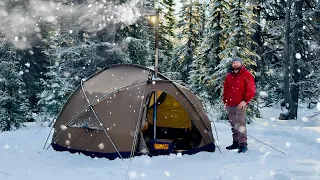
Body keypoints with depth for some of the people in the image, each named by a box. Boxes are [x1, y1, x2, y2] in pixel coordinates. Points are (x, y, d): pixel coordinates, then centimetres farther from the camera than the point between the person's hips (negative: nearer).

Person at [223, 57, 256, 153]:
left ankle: (243, 144, -7)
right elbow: (225, 90, 22)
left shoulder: (246, 75, -2)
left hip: (240, 105, -7)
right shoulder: (229, 76, 16)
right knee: (233, 125, 12)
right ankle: (236, 142, 21)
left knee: (240, 124, -12)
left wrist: (245, 101, -14)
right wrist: (225, 101, 16)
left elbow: (251, 90, -7)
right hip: (230, 105, 7)